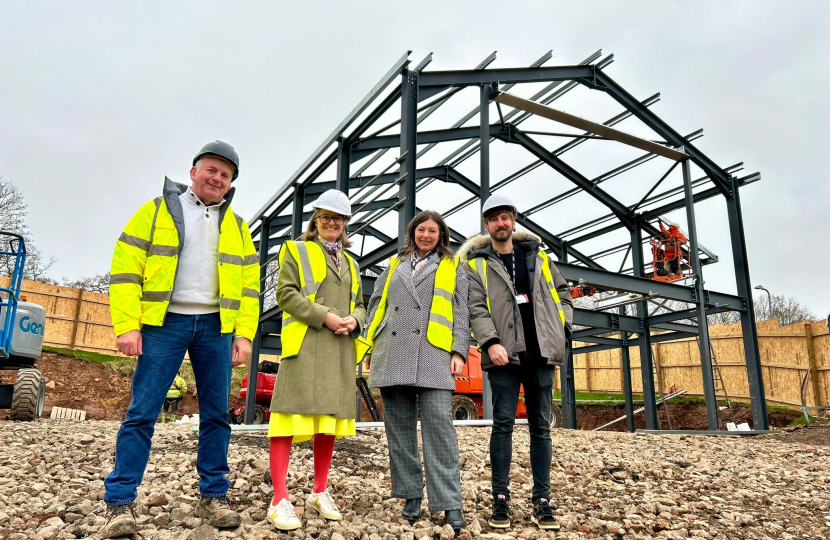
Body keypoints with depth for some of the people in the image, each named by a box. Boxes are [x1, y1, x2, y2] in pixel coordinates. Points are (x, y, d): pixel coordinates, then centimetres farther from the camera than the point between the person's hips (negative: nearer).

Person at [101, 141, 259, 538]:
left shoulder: (236, 226, 14)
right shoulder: (157, 211, 6)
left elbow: (249, 285, 10)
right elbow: (126, 269, -1)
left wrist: (244, 335, 0)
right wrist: (127, 326, -10)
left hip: (215, 326, 3)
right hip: (164, 322, -2)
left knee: (216, 414, 5)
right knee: (142, 411, -4)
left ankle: (213, 497, 16)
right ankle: (119, 503, 5)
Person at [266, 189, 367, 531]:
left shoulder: (350, 263, 23)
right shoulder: (296, 251, 8)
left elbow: (360, 305, 21)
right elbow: (285, 293, -4)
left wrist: (354, 320, -3)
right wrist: (325, 316, -14)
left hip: (340, 349, 5)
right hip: (304, 343, -5)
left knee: (330, 419, 7)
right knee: (291, 415, -9)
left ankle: (319, 494, 19)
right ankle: (280, 500, -4)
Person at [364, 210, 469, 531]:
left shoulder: (453, 269, 15)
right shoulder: (394, 265, 22)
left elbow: (461, 313, 8)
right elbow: (376, 305, 21)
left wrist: (459, 352, -3)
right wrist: (370, 344, 11)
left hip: (433, 354, -3)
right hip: (392, 354, 3)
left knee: (438, 424, -10)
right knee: (400, 426, 4)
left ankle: (449, 503, -6)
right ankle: (411, 495, 15)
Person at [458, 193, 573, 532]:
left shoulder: (539, 257, 16)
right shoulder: (476, 264, 6)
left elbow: (562, 295, 19)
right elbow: (476, 309, -5)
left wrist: (561, 328, 4)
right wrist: (491, 342, -19)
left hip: (540, 352, 3)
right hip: (505, 354, -3)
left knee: (541, 426, 5)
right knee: (503, 424, -3)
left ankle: (542, 501, 12)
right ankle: (501, 498, 6)